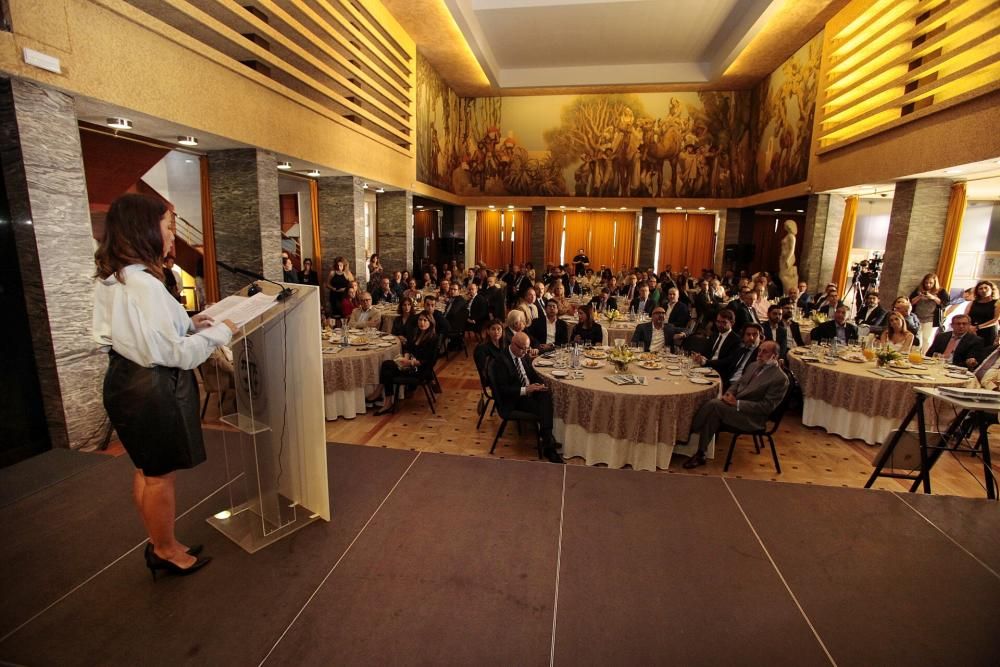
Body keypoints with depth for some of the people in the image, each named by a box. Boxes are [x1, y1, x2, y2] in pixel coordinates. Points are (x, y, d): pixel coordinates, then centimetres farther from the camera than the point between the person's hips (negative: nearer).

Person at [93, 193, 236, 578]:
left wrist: (187, 324, 11)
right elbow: (176, 354, -25)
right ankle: (167, 552, 30)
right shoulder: (143, 283, -25)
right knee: (161, 475, 9)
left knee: (146, 470, 22)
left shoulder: (109, 279, 5)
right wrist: (219, 332, -12)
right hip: (153, 388, -10)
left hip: (125, 380, 10)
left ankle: (159, 545, 40)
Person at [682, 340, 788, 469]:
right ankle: (700, 455, -22)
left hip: (751, 417, -7)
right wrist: (729, 393, -3)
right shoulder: (753, 365, 12)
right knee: (713, 413, -25)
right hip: (735, 402, 7)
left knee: (714, 404, -28)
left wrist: (737, 403, -20)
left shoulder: (780, 378, -11)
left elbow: (766, 407, -15)